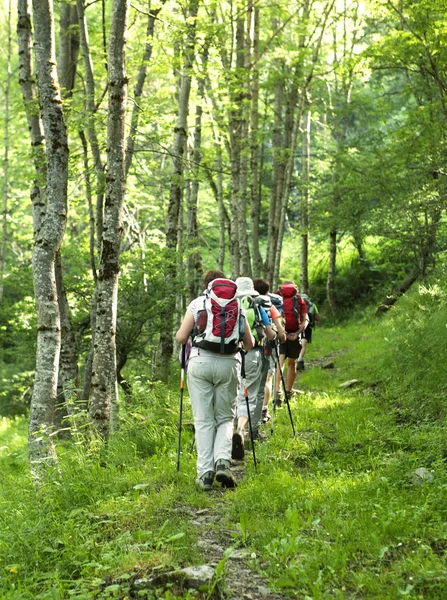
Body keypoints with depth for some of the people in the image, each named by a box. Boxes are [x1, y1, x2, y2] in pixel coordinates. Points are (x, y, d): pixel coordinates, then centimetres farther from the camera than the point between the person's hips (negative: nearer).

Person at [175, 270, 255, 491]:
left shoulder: (197, 303, 7)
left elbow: (181, 337, 1)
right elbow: (249, 344, 11)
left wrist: (180, 331, 24)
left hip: (200, 362, -1)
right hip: (229, 364, 1)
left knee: (203, 420, 5)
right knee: (225, 418, 13)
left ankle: (205, 473, 0)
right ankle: (223, 461, -9)